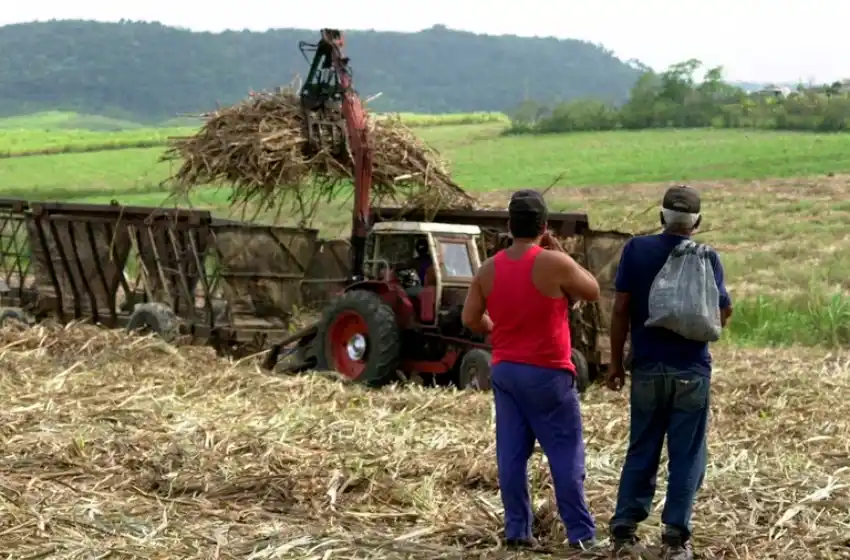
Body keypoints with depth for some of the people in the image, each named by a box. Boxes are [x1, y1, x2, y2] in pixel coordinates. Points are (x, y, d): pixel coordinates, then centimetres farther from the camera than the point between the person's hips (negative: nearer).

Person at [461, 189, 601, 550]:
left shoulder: (488, 270, 1)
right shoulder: (554, 263, -13)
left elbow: (470, 320, 6)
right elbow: (593, 292, 1)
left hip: (504, 370, 5)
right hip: (547, 373, -5)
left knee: (511, 454, 7)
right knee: (566, 455, 1)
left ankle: (517, 530, 9)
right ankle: (581, 534, 2)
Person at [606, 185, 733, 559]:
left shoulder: (637, 249, -2)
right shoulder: (706, 257, -4)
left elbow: (621, 309, -5)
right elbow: (721, 317, -4)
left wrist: (615, 362, 1)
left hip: (648, 368, 1)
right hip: (692, 370, -1)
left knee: (641, 451, 11)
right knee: (686, 455, 5)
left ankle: (624, 527, 9)